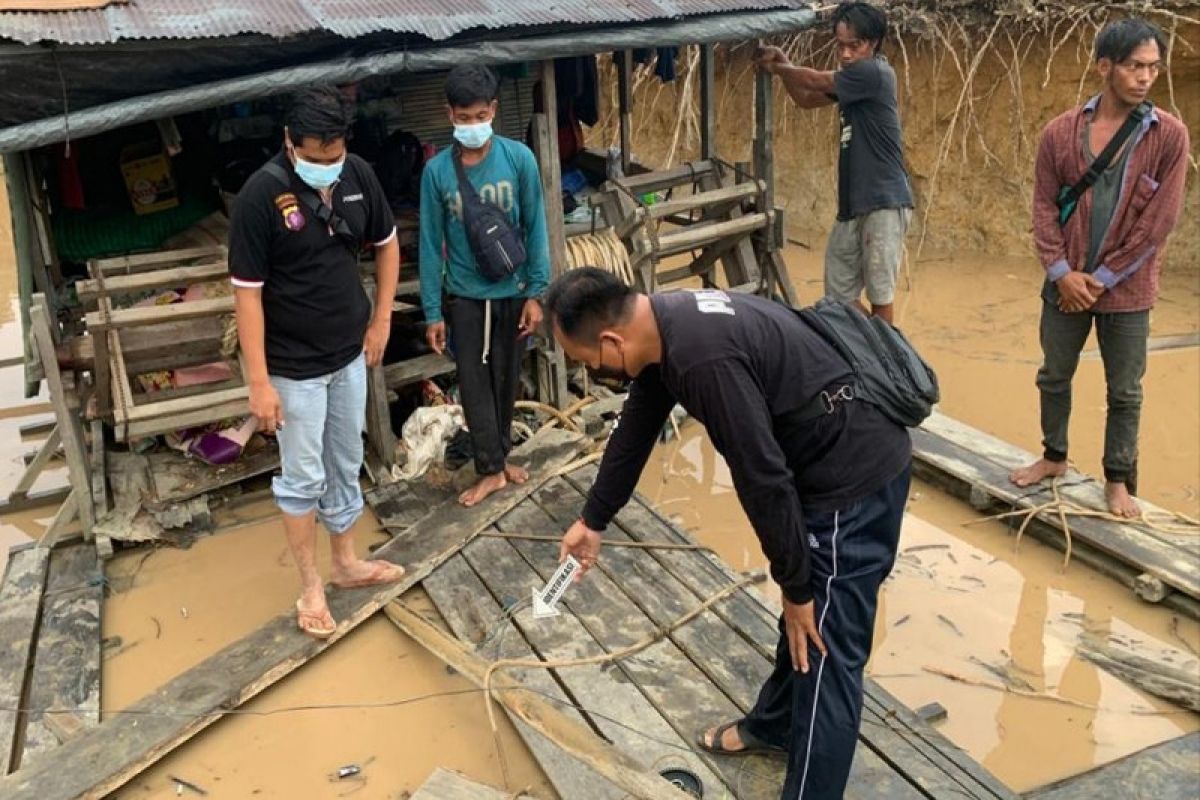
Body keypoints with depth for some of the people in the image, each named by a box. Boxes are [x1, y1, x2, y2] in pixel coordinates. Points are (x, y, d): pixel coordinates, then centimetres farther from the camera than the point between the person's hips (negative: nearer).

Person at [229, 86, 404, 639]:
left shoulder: (357, 175, -5)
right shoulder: (261, 194, -21)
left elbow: (387, 244, 11)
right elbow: (247, 291, -19)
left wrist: (381, 320, 7)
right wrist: (258, 382, -19)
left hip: (350, 354, 6)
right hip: (293, 365, -5)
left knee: (346, 465, 18)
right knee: (303, 477, 5)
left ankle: (346, 563, 36)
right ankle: (311, 588, 21)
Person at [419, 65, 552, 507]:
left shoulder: (519, 158, -9)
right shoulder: (436, 170, -8)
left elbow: (535, 227, -4)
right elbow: (431, 244, -4)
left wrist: (536, 292, -7)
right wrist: (432, 311, -4)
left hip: (512, 291, 0)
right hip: (464, 297, 0)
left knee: (506, 381, 13)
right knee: (474, 385, 4)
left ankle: (500, 455, 32)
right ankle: (491, 469, 18)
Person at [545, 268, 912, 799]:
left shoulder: (702, 357, -31)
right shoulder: (663, 329, 1)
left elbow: (763, 478, -26)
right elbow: (634, 431, 16)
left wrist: (796, 588, -13)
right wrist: (593, 521, 27)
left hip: (856, 479, -10)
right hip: (829, 468, 10)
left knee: (823, 651, 1)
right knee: (802, 616, 26)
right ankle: (774, 725, 48)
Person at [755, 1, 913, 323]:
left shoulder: (874, 73, -12)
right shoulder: (854, 78, 15)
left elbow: (815, 80, -9)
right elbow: (806, 98, 23)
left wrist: (775, 67, 8)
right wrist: (783, 65, 7)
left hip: (884, 202, -9)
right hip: (853, 203, 9)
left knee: (879, 291, -2)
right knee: (838, 295, 9)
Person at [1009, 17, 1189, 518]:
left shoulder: (1170, 136, -7)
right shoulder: (1060, 132, -2)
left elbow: (1158, 221, -10)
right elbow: (1044, 205, -1)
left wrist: (1104, 278, -12)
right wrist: (1062, 272, -12)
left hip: (1126, 290, -2)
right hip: (1066, 284, 2)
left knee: (1124, 392, 8)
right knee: (1054, 377, 15)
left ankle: (1118, 480, 24)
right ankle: (1053, 458, 36)